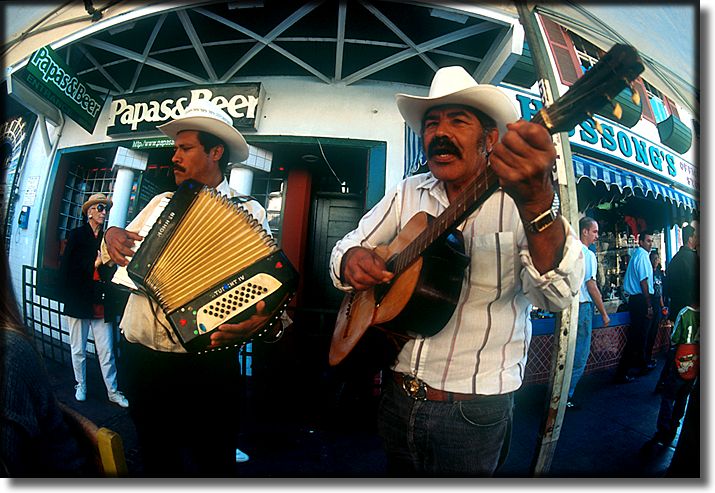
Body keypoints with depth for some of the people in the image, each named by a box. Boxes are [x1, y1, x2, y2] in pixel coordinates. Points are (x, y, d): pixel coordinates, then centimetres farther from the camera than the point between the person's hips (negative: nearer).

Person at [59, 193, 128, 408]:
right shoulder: (77, 235, 3)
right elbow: (66, 268, -3)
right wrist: (94, 265, -10)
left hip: (101, 303, 2)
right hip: (78, 301, -1)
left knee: (107, 351, 2)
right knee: (78, 349, 9)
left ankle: (113, 391, 9)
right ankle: (80, 386, 27)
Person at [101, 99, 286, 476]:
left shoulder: (247, 211, -8)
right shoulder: (160, 202, 10)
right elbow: (125, 260, 21)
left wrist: (262, 318, -38)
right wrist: (112, 235, -1)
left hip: (204, 366, -5)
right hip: (139, 356, 5)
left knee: (212, 462, 16)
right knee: (157, 458, 25)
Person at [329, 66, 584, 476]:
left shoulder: (518, 197, -11)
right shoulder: (409, 194, 2)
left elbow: (557, 293, -25)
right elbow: (349, 246, 7)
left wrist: (536, 203, -44)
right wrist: (353, 259, -17)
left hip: (475, 408, -3)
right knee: (399, 473, 22)